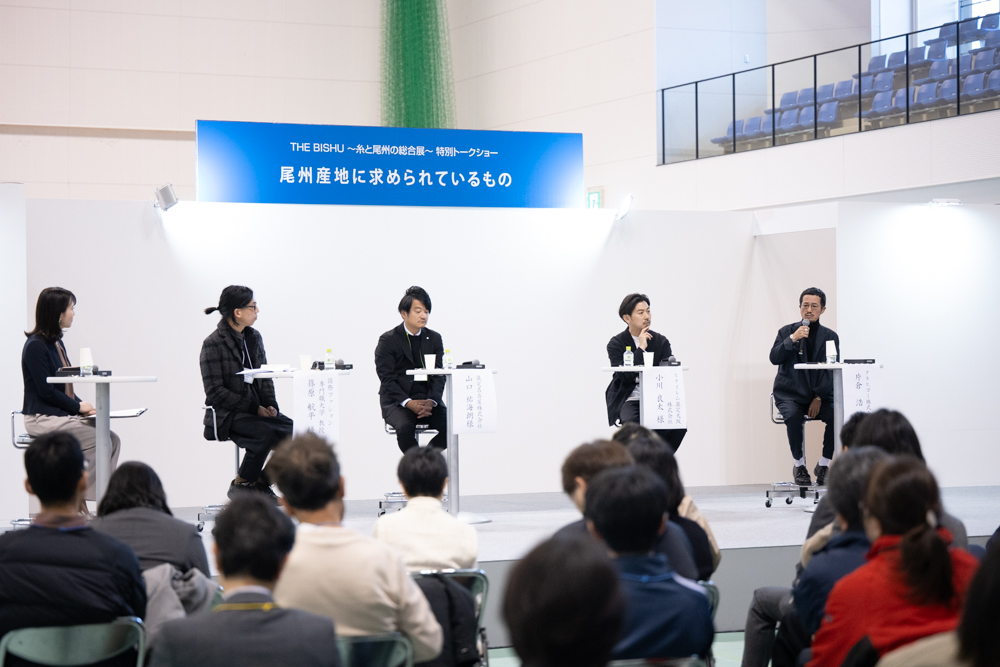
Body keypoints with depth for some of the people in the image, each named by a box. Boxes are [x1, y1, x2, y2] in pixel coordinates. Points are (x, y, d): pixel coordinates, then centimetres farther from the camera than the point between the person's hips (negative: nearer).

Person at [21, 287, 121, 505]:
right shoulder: (35, 346, -13)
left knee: (112, 439, -8)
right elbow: (46, 391, -17)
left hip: (63, 415, 9)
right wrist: (78, 407, -11)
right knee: (98, 441, -20)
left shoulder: (57, 343, 15)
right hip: (42, 419, -9)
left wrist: (82, 405, 1)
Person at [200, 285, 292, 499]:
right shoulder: (213, 344, -9)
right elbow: (215, 392, -13)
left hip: (257, 409, 7)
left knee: (294, 432, -18)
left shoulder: (254, 337, 12)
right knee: (265, 435, -34)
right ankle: (240, 485, -11)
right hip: (226, 416, -7)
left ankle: (261, 482, -1)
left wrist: (270, 405, -2)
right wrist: (254, 408, -17)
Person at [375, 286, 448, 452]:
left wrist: (431, 401, -15)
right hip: (396, 401, -4)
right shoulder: (388, 340, -2)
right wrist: (408, 403, -22)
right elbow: (387, 379, -8)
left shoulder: (434, 338, 10)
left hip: (428, 400, 4)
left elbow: (439, 376, 5)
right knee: (405, 426, -35)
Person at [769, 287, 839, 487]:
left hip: (820, 396, 1)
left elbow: (833, 371, 1)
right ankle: (799, 465, -14)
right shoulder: (787, 331, 8)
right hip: (790, 394, -1)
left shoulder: (830, 336, 8)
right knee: (794, 416, -34)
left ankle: (824, 464, -9)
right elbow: (774, 358, -6)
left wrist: (819, 397, -11)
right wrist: (792, 339, -19)